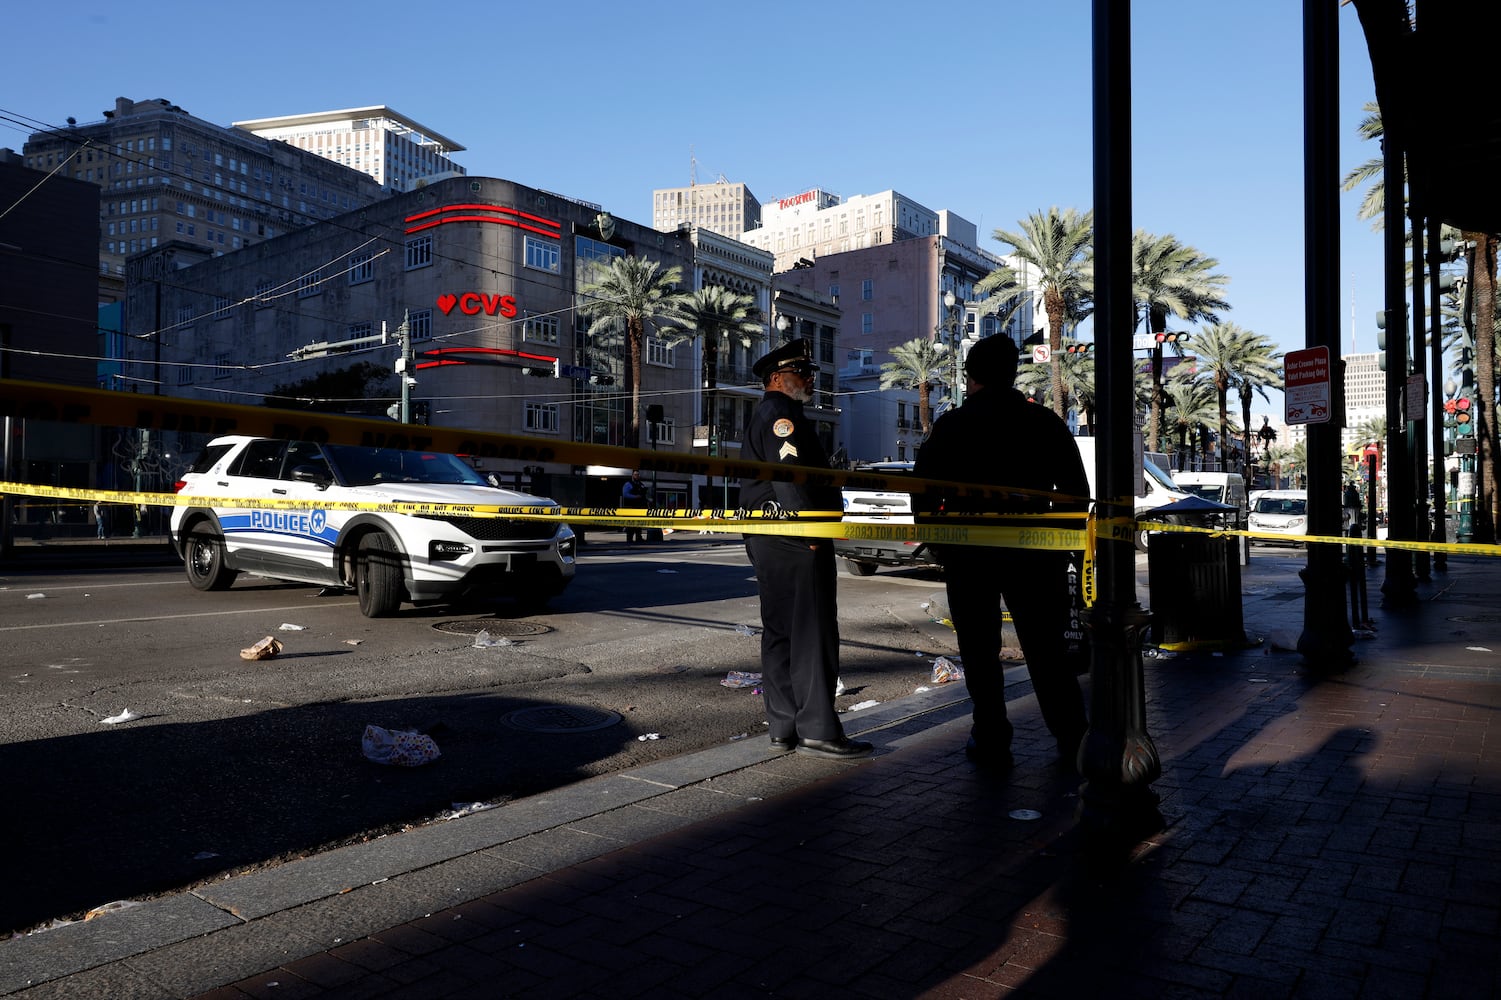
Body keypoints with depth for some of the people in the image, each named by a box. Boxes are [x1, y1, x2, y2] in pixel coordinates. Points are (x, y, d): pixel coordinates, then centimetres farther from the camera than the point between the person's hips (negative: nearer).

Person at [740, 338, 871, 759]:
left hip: (768, 542, 11)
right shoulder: (781, 413, -9)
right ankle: (818, 729, -6)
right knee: (812, 632, -8)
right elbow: (789, 475, -21)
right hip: (795, 541, -11)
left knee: (780, 632, 10)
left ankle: (784, 728, 15)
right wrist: (810, 530, -23)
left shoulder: (766, 415, 25)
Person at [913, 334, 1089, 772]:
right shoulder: (1046, 422, 3)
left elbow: (924, 491, -5)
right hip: (1033, 553, 2)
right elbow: (1076, 492, 5)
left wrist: (938, 540, 8)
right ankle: (1072, 742, 15)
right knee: (1046, 648, 11)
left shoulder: (952, 425, -4)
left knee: (980, 651, 7)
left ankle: (992, 744, 10)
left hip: (969, 553, -2)